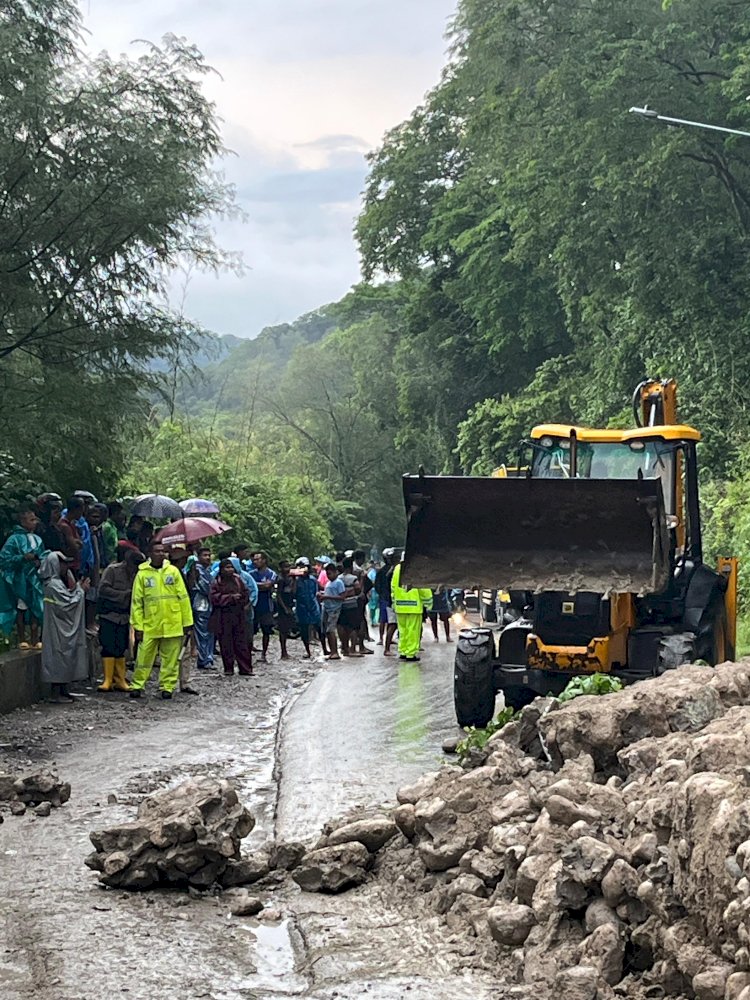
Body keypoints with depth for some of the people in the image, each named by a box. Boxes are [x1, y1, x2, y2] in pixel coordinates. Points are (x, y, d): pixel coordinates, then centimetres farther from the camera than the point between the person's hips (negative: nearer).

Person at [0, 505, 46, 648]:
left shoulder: (37, 539, 6)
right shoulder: (14, 539, -10)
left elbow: (43, 556, 17)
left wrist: (40, 562, -5)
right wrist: (23, 558, -21)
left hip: (35, 580, 5)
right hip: (20, 580, -5)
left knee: (36, 609, 8)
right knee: (21, 609, 3)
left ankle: (35, 639, 17)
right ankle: (22, 640, 12)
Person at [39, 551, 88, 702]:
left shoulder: (58, 582, 13)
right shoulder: (53, 585, -18)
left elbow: (68, 599, 17)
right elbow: (69, 603, -19)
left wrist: (78, 588, 7)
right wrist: (81, 590, -9)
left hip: (64, 629, 10)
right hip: (59, 630, -10)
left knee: (66, 659, 12)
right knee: (59, 657, -6)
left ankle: (63, 691, 16)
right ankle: (57, 693, -1)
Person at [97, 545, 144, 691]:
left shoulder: (135, 575, 10)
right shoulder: (112, 570, -7)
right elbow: (103, 588, -15)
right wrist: (123, 595, -14)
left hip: (124, 617, 5)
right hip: (109, 614, -5)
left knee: (121, 649, 6)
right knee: (108, 647, -7)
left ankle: (119, 680, 10)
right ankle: (108, 680, -5)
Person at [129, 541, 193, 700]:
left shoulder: (173, 571, 5)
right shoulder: (142, 574, 3)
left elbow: (183, 597, 6)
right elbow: (136, 602, 3)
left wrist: (187, 622, 3)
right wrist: (138, 626, -2)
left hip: (172, 625, 1)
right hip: (150, 626, -1)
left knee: (171, 659, 5)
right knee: (144, 658, 1)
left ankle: (167, 686, 13)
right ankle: (137, 685, 11)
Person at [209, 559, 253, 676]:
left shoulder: (238, 580, 10)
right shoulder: (217, 583, -1)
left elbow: (246, 593, 16)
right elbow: (215, 598, -10)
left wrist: (242, 601, -3)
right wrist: (231, 597, -14)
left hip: (238, 615, 3)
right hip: (223, 617, -2)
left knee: (241, 642, 1)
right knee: (226, 644, 0)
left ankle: (245, 669, 4)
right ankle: (228, 669, 8)